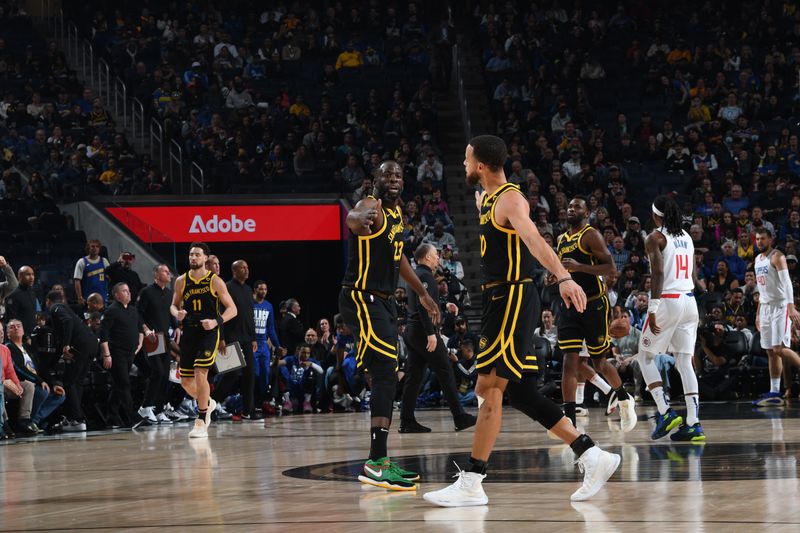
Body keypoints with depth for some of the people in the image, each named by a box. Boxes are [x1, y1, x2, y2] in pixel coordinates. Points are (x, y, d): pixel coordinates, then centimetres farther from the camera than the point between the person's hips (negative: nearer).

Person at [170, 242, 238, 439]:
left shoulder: (214, 281, -4)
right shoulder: (181, 281, 6)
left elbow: (232, 309, -3)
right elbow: (174, 305, 18)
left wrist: (216, 321, -19)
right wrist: (177, 313, -6)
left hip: (209, 333, -5)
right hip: (189, 333, 5)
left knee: (200, 373, -19)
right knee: (186, 381, 6)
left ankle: (201, 423, -11)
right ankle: (207, 403, 37)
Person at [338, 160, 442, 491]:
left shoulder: (396, 212, 13)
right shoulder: (371, 207, -15)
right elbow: (353, 218, -42)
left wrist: (422, 294, 34)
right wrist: (360, 220, -66)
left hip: (383, 302, 10)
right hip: (361, 299, -10)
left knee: (387, 378, 11)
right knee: (386, 375, -19)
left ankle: (380, 461, 19)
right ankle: (377, 463, -24)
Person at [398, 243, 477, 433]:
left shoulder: (417, 275, 19)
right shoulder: (425, 276, -11)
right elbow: (423, 305, -22)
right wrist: (431, 333, -25)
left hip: (412, 331, 10)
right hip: (424, 331, -10)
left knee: (413, 376, 7)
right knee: (446, 372, -5)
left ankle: (407, 421, 4)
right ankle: (460, 417, -4)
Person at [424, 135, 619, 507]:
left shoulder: (510, 199, -14)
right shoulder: (489, 199, 14)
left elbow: (534, 240, -33)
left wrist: (563, 277, -45)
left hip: (512, 301, -10)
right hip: (499, 301, 10)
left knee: (488, 388, -8)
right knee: (521, 393, 10)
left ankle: (472, 485, -5)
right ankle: (593, 457, 13)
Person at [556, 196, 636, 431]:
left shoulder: (591, 235, -8)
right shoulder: (561, 240, 14)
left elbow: (611, 268, -16)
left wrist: (579, 267, -24)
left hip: (594, 305, -6)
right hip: (570, 305, 6)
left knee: (599, 362, 6)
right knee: (570, 362, -6)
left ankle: (623, 398, 33)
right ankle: (569, 419, -11)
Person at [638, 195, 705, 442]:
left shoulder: (655, 238, -6)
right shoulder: (686, 237, 16)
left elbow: (658, 273, -16)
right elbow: (694, 276, 18)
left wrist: (652, 309, -18)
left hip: (667, 301, -6)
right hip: (689, 301, 6)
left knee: (645, 356, 7)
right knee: (684, 361, 5)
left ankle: (666, 412, -7)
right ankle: (693, 423, -3)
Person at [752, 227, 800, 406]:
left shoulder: (777, 256, -9)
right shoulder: (758, 259, 17)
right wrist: (758, 313, 20)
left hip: (780, 306, -8)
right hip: (766, 308, 8)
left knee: (780, 349, -17)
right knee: (771, 352, 6)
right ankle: (774, 393, 7)